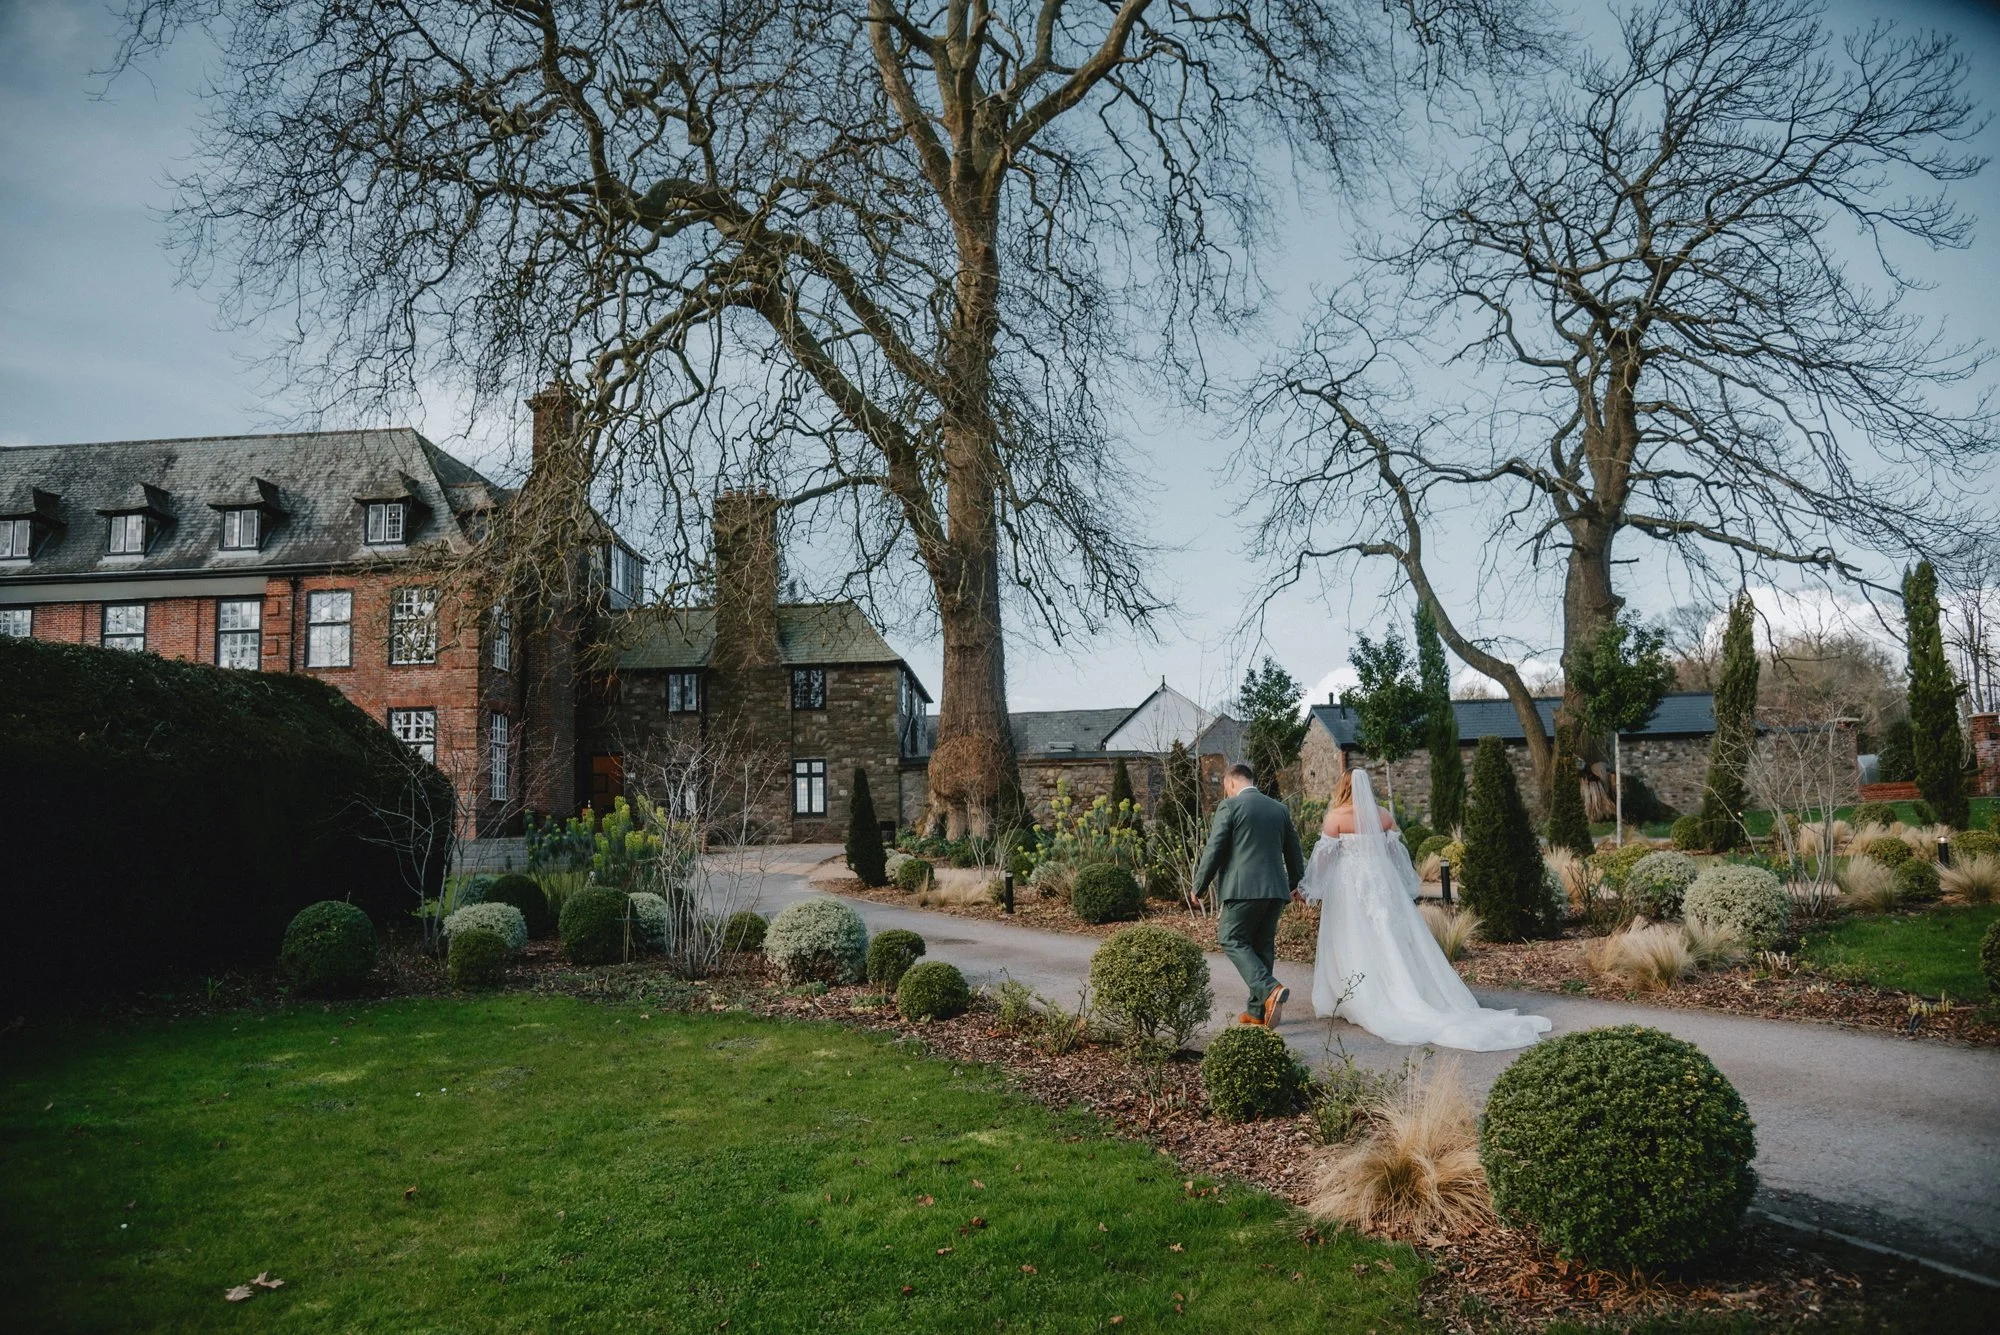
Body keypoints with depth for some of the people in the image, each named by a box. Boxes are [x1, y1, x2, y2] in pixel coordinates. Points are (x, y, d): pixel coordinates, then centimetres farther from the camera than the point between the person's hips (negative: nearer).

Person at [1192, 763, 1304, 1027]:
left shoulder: (1229, 807, -5)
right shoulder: (1280, 809, 13)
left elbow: (1214, 850, -8)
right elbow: (1294, 853, 19)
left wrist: (1198, 887, 4)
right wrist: (1294, 883, 37)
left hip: (1242, 888, -6)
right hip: (1275, 889, 6)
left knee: (1233, 941, 2)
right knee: (1263, 946, 13)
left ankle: (1269, 989, -17)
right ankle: (1258, 1010, 16)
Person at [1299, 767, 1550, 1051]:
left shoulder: (1336, 817, -7)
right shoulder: (1384, 816, 5)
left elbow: (1324, 856, -6)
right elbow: (1397, 854, 9)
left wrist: (1311, 890, 3)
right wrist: (1406, 889, 19)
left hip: (1348, 888, -4)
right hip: (1382, 883, 4)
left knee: (1351, 946, 2)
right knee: (1390, 943, 8)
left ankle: (1356, 1004, 5)